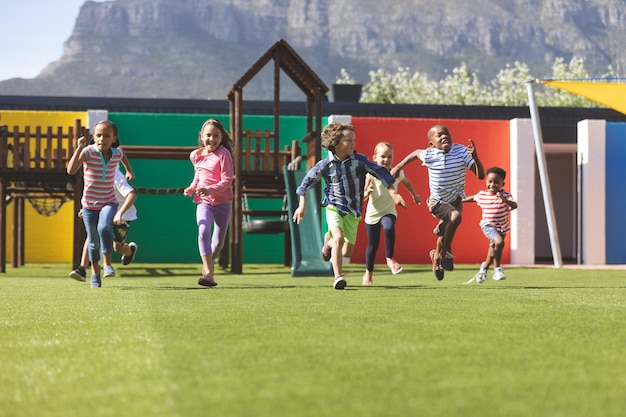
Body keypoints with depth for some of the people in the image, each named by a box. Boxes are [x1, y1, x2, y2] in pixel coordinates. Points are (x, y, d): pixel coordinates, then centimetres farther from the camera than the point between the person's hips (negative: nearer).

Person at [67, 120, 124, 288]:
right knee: (93, 241, 11)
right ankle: (95, 272, 34)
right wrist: (79, 148, -38)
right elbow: (71, 170, -34)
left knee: (104, 227, -30)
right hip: (89, 204, 0)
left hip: (109, 202, 0)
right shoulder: (88, 152, -18)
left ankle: (107, 264, -16)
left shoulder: (117, 154, -7)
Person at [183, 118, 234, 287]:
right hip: (203, 202, 2)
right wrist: (192, 188, 3)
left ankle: (208, 264, 42)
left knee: (218, 241, 10)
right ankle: (208, 272, -28)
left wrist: (211, 189, -31)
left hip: (222, 202, -2)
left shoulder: (223, 154, -11)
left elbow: (227, 180, -17)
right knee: (203, 232, -24)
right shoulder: (196, 155, 5)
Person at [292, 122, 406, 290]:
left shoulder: (359, 160, -8)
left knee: (347, 252, 7)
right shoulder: (325, 165, -10)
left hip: (353, 211, 3)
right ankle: (338, 277, -16)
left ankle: (329, 240, 41)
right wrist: (302, 205, 5)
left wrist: (394, 194, -8)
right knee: (339, 238, -27)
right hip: (334, 207, -2)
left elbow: (380, 173, -3)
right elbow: (307, 182, 4)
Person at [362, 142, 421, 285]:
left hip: (389, 212, 0)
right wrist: (367, 192, -35)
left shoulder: (397, 173, -4)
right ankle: (368, 272, 32)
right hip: (373, 213, 0)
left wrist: (415, 196, 31)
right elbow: (363, 197, -14)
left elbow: (407, 183, 19)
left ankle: (390, 258, -18)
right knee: (372, 245, 9)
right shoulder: (371, 174, -13)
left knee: (389, 228, -34)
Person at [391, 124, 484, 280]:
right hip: (437, 202, -3)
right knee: (455, 216, -32)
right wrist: (399, 166, 11)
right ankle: (446, 252, -13)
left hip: (456, 200, 3)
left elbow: (480, 175, -20)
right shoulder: (429, 155, -17)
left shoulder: (461, 151, -17)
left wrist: (475, 157, -35)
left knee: (444, 236, 18)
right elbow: (416, 153, 9)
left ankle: (437, 257, 51)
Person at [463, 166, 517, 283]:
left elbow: (514, 206, -28)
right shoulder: (482, 195, -5)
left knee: (493, 252, 12)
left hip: (502, 227, 2)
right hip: (488, 225, -2)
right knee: (499, 242, -28)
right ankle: (497, 269, -15)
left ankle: (484, 267, 43)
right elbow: (473, 198, 18)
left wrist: (504, 199, -43)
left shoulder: (505, 195, -12)